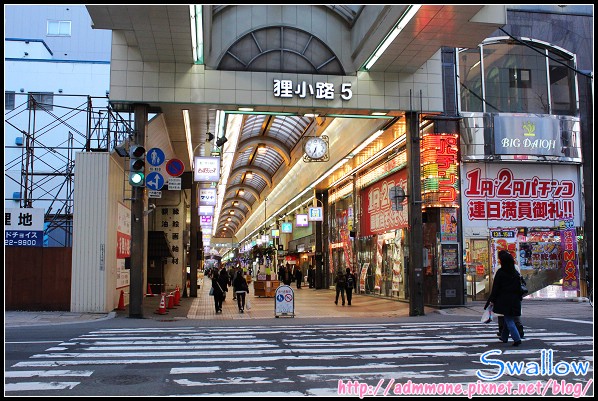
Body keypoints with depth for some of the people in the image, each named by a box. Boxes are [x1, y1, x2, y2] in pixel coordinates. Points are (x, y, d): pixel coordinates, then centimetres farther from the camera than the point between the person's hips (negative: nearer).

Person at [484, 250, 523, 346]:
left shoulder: (500, 272, -11)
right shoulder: (515, 273, 4)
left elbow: (495, 287, -9)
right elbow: (519, 287, 9)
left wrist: (492, 300, -4)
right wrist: (519, 298, 16)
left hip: (504, 300, -5)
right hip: (514, 300, 5)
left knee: (508, 320, -3)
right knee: (508, 318, 18)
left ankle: (517, 339, -16)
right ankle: (504, 337, 30)